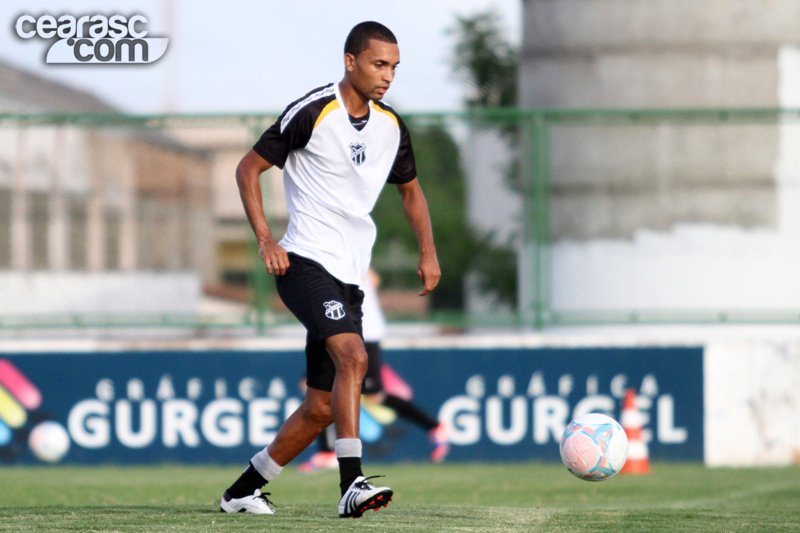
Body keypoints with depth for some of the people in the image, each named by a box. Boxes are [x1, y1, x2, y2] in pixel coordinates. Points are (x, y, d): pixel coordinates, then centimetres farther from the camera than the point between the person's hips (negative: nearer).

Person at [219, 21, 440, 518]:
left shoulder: (392, 127, 10)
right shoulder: (312, 113, -9)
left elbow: (411, 190, 26)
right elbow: (249, 169, -3)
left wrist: (428, 251, 11)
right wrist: (266, 239, -14)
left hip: (349, 278, 7)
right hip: (306, 265, -7)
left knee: (322, 407, 6)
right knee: (353, 356, -29)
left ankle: (243, 490, 21)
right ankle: (352, 485, -34)